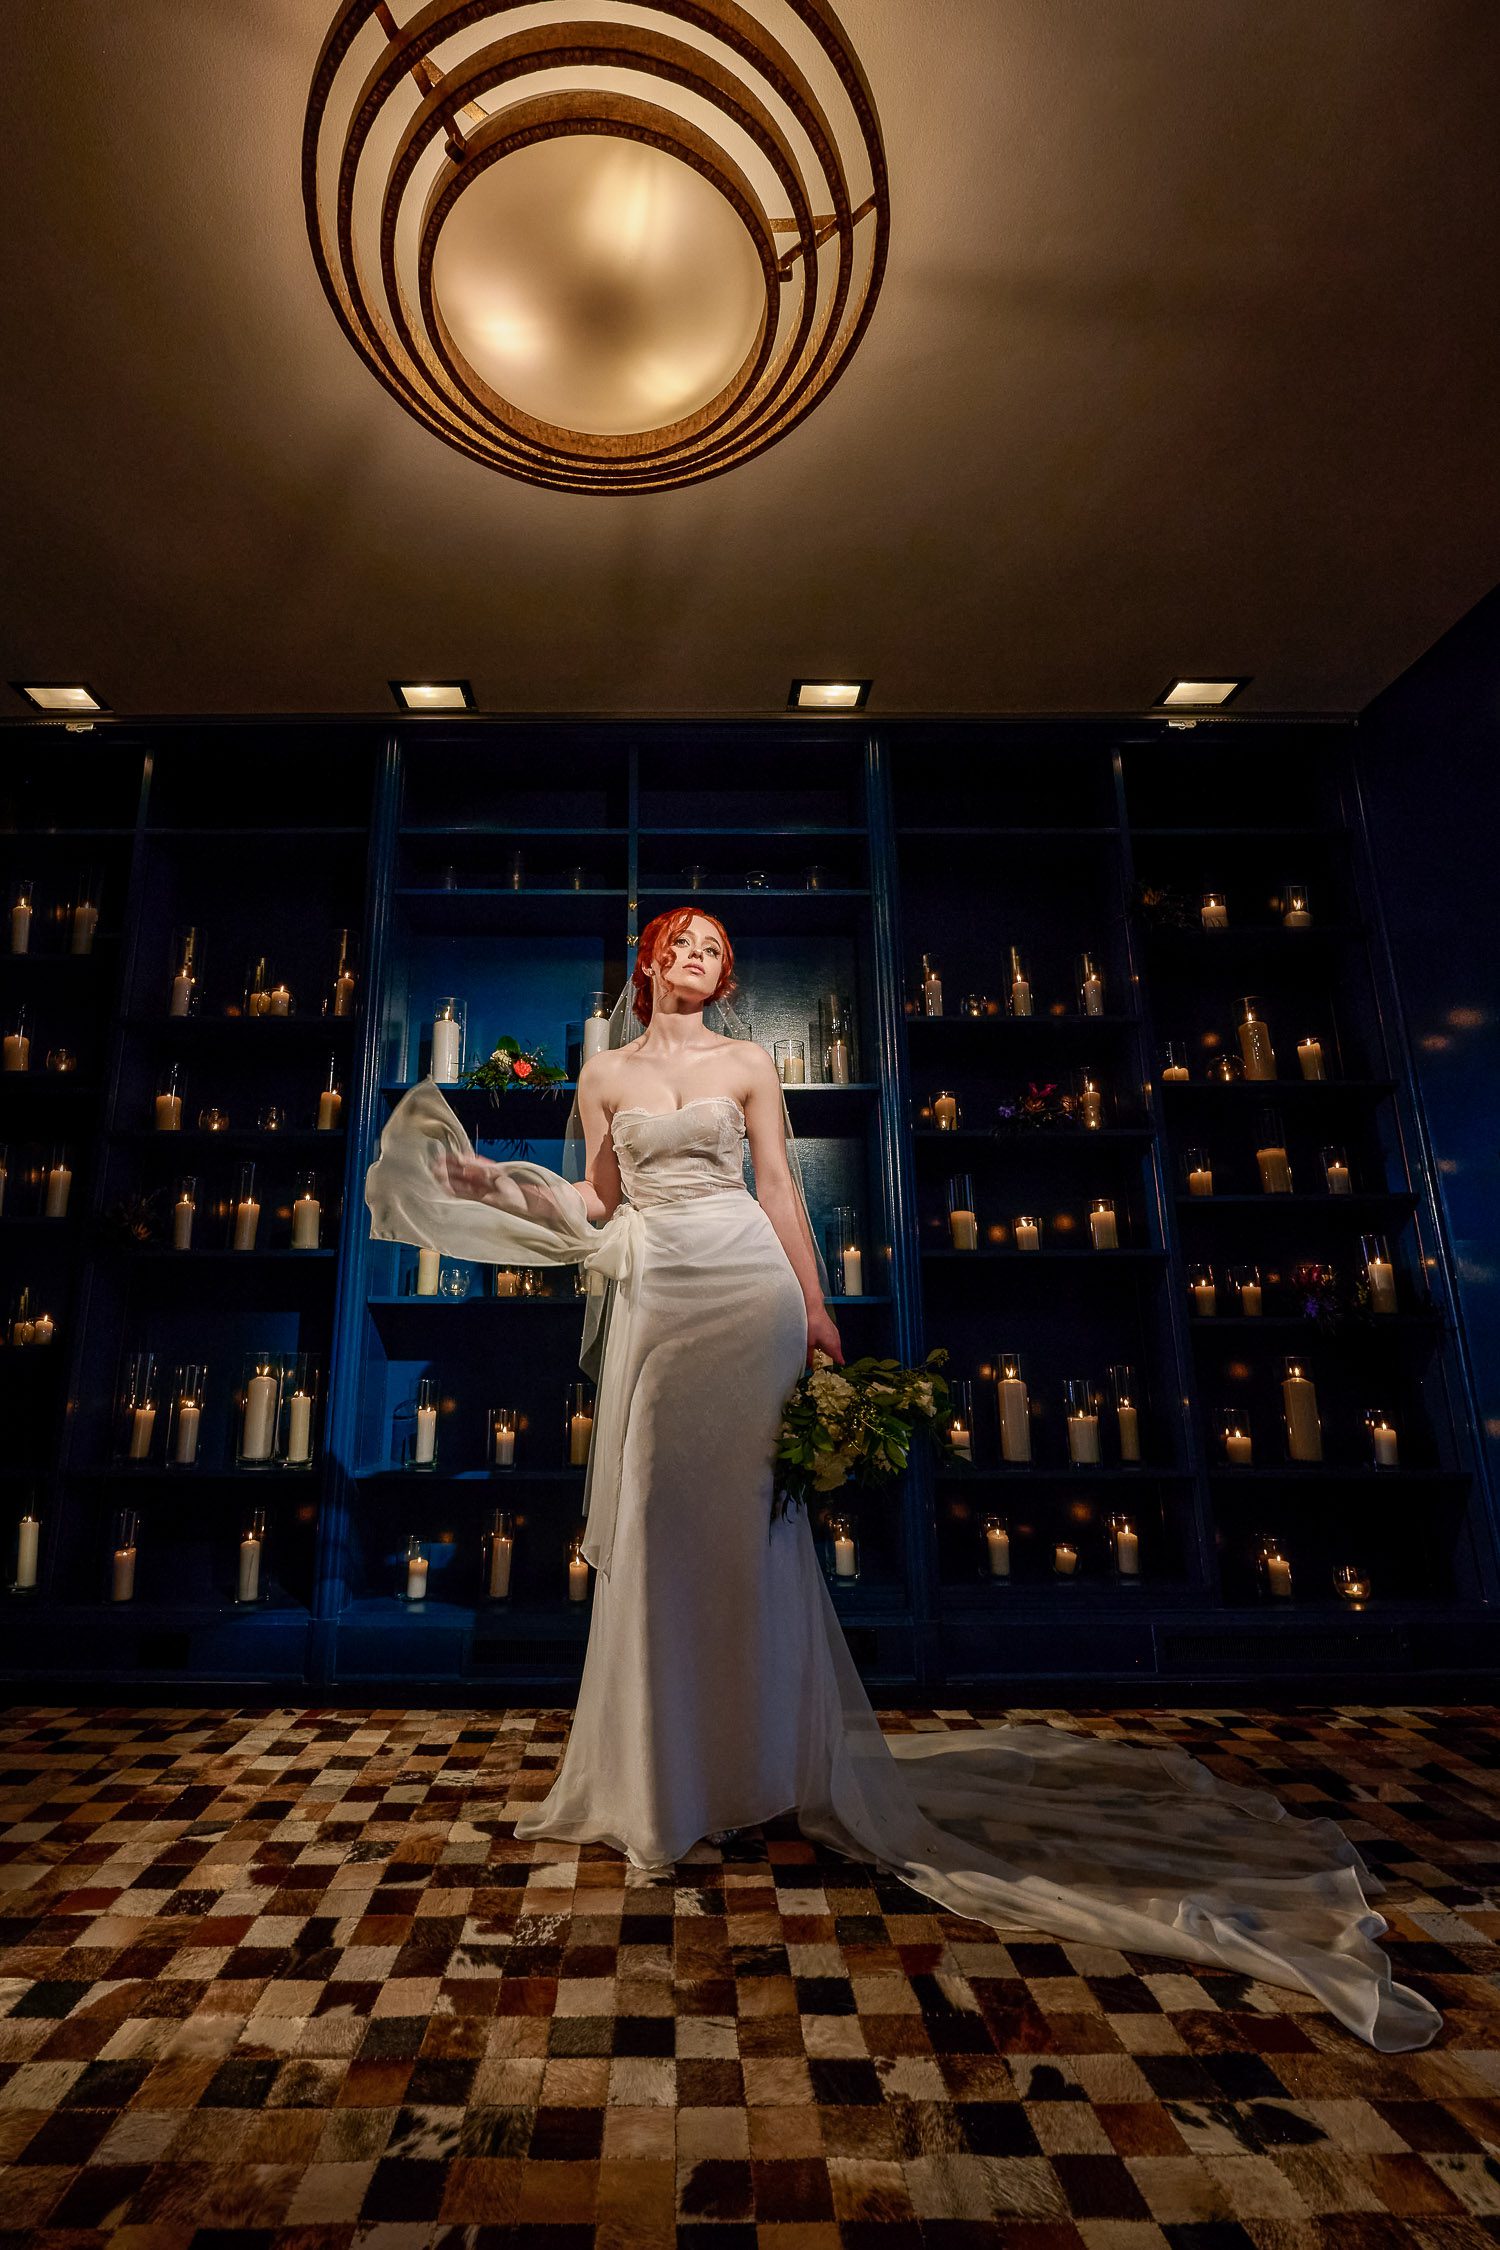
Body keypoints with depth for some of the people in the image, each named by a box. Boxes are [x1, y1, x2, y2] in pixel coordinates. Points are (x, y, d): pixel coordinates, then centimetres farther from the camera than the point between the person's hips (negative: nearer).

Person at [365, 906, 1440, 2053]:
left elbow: (782, 1189, 4)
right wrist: (498, 1182, 3)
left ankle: (767, 1752, 20)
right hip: (653, 1292, 2)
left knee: (742, 1504, 0)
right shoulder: (605, 1074, 12)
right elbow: (597, 1203, 13)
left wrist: (814, 1309, -1)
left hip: (744, 1280, -2)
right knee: (653, 1514, 6)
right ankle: (668, 1763, 26)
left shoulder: (747, 1065, 8)